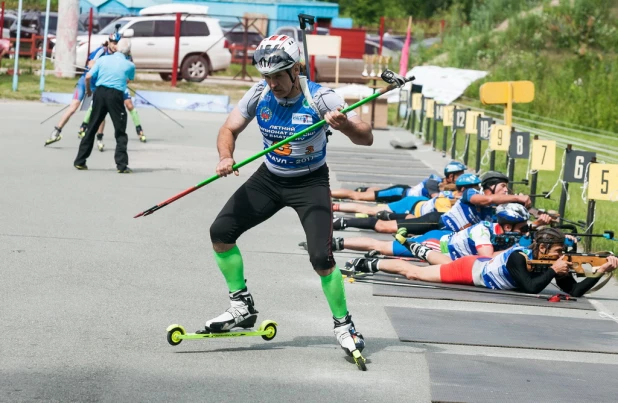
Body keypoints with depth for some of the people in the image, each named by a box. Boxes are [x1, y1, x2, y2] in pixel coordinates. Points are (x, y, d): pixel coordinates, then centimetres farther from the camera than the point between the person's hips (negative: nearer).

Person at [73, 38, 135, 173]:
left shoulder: (103, 60, 5)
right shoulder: (129, 65, 2)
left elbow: (88, 77, 0)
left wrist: (88, 90, 18)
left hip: (100, 92, 3)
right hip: (116, 96, -3)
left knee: (91, 128, 12)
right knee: (120, 132, 4)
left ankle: (80, 161, 14)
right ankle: (122, 165, -4)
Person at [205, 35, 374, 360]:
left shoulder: (319, 98, -24)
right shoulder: (259, 95, -13)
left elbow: (366, 138, -27)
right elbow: (229, 130, -7)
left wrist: (345, 126, -49)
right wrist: (226, 157, -29)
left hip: (310, 183, -5)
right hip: (269, 178, 5)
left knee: (321, 257, -19)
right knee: (220, 231, -3)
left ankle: (343, 325, 3)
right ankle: (241, 307, 14)